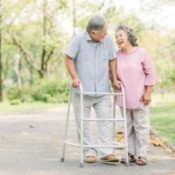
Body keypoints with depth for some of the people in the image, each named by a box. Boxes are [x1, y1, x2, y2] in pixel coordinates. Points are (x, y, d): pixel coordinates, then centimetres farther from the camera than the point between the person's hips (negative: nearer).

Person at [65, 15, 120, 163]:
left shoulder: (108, 40, 0)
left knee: (106, 120, -4)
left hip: (102, 90, 2)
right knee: (83, 123, 3)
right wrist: (75, 78, -13)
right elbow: (69, 58, -5)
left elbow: (112, 59, 12)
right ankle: (89, 152, 12)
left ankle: (107, 152, -1)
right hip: (82, 90, -2)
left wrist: (115, 79, 7)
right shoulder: (79, 39, -9)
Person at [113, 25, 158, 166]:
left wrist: (148, 92, -7)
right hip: (123, 97, 4)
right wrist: (114, 81, 0)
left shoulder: (141, 53, -7)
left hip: (139, 97, -3)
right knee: (128, 126, 9)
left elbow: (150, 73, -4)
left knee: (141, 126, 1)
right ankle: (131, 153, 17)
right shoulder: (117, 55, 1)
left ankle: (141, 155, 8)